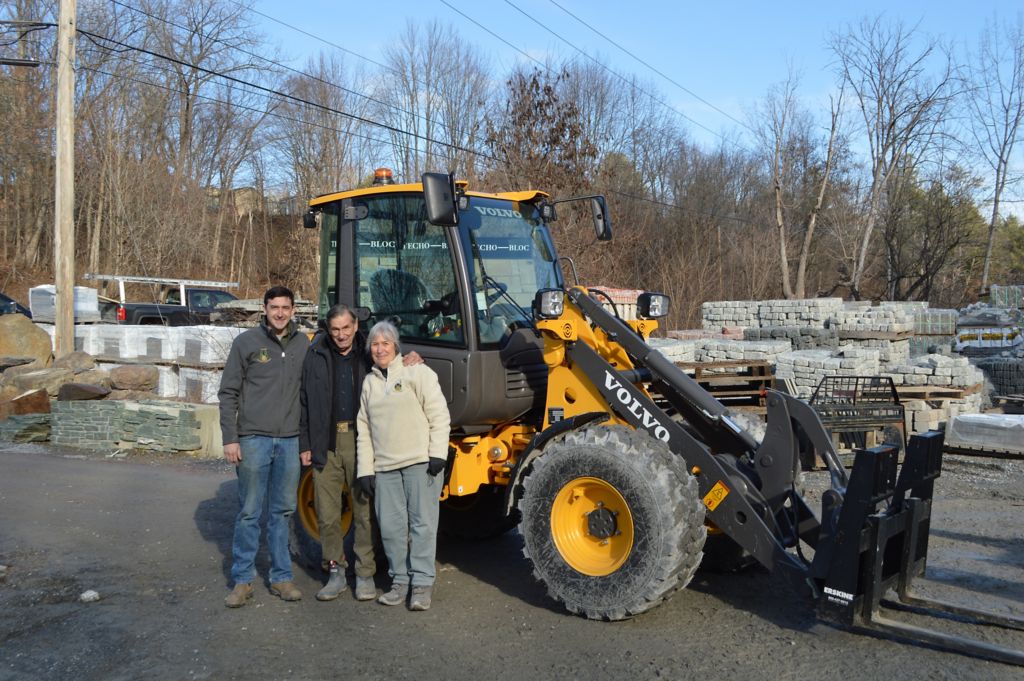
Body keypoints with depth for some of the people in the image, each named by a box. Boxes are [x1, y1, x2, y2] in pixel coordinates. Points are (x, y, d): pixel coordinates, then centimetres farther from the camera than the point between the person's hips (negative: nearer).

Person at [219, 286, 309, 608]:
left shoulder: (304, 344, 8)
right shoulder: (247, 342, -1)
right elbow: (228, 393, -1)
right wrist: (230, 439, -7)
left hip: (290, 441, 3)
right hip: (253, 439, -3)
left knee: (283, 511, 10)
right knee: (249, 513, 3)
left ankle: (281, 576, 19)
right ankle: (242, 580, 13)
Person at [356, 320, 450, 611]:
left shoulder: (417, 372, 0)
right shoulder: (369, 382, 16)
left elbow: (439, 415, -5)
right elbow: (364, 429, 17)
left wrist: (438, 454, -13)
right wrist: (365, 469, 10)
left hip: (420, 462, -5)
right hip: (385, 466, 5)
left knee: (422, 522, -3)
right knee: (391, 526, 6)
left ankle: (422, 583, 4)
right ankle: (400, 581, 18)